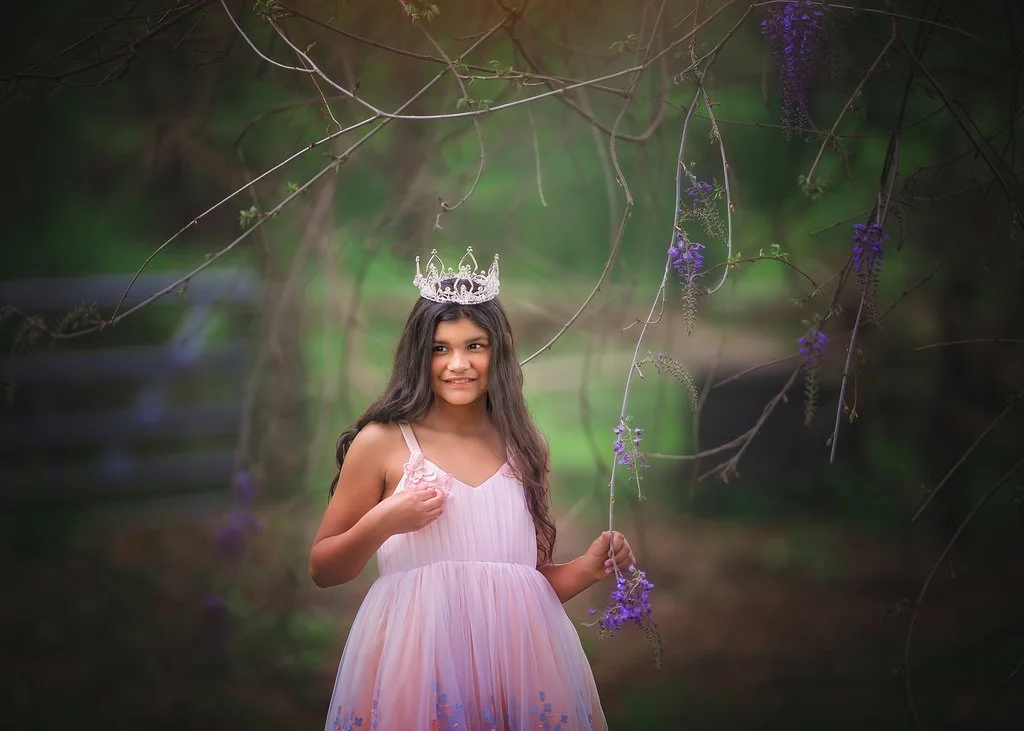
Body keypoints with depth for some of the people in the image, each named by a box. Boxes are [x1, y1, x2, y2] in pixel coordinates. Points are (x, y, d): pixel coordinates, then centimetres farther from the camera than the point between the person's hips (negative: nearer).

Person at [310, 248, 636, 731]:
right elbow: (322, 570, 3)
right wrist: (381, 524, -13)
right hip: (417, 657, -3)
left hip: (516, 657, 3)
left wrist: (587, 569, 0)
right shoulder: (381, 442, -1)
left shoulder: (523, 446, 11)